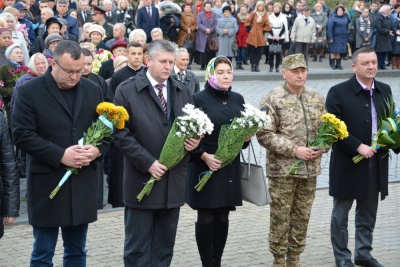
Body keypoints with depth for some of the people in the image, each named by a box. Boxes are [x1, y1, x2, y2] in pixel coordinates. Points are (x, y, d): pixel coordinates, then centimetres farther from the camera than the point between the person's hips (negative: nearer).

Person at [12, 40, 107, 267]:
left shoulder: (93, 90, 7)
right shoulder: (30, 92, -6)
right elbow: (22, 135, -11)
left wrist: (97, 150, -11)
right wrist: (60, 155, -19)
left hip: (83, 183, 4)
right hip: (47, 183, -4)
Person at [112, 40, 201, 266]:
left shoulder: (183, 91, 11)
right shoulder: (127, 91, -5)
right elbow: (121, 134, -9)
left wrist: (195, 140, -7)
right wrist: (148, 162, -17)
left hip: (174, 180, 5)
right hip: (142, 180, -5)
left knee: (165, 247, 12)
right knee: (138, 247, 2)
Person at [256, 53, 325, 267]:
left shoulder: (316, 98, 9)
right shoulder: (272, 100, -8)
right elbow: (264, 135, -14)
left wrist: (322, 146, -4)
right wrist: (294, 150, -17)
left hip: (310, 169, 5)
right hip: (282, 170, -5)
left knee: (302, 217, 11)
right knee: (280, 218, 1)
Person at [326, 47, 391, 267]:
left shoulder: (385, 90, 7)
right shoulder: (338, 92, -10)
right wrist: (358, 147, -20)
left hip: (376, 162, 5)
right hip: (348, 162, -5)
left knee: (368, 213, 15)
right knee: (341, 213, 7)